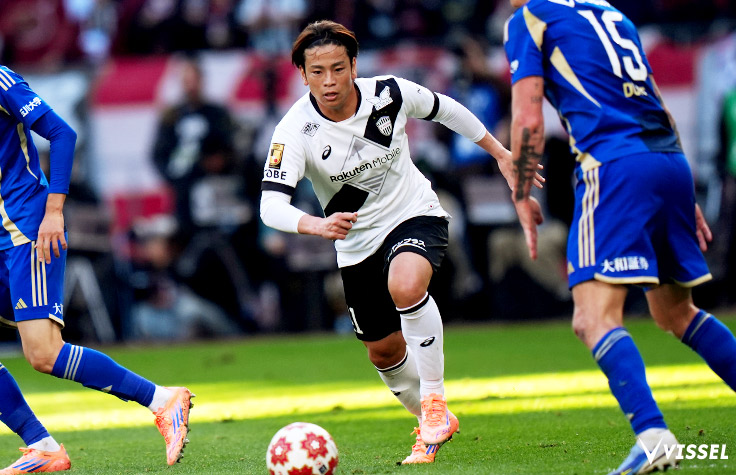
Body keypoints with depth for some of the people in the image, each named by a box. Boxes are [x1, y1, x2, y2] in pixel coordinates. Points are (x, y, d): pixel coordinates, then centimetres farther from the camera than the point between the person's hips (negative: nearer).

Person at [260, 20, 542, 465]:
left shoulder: (389, 93, -17)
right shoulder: (295, 131, -22)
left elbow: (445, 109, 4)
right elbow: (271, 204, -34)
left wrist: (501, 153, 12)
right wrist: (316, 224, -54)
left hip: (416, 215, -2)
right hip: (357, 244, 2)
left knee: (405, 286, -34)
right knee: (384, 350, 12)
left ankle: (435, 400, -20)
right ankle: (432, 426, 39)